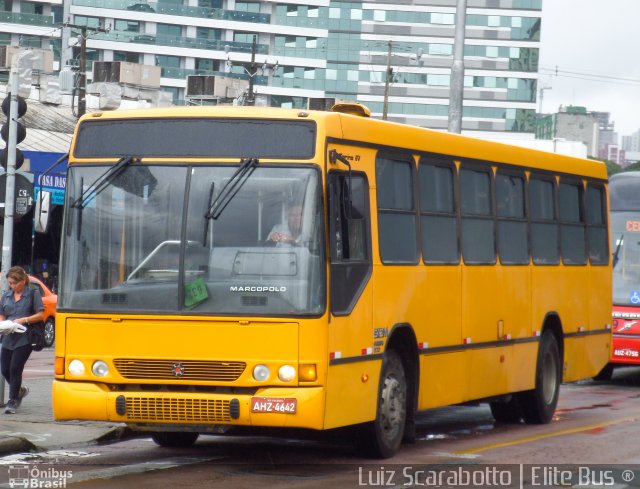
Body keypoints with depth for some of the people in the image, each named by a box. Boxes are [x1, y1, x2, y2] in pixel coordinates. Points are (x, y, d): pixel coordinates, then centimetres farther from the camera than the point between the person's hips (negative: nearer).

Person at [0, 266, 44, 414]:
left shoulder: (33, 294, -1)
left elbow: (40, 315, -4)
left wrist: (23, 320, -16)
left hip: (24, 339, -5)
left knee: (15, 368, -9)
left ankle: (13, 401, 1)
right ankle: (20, 390, 31)